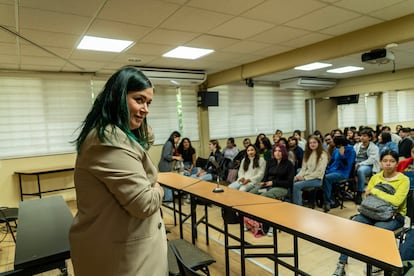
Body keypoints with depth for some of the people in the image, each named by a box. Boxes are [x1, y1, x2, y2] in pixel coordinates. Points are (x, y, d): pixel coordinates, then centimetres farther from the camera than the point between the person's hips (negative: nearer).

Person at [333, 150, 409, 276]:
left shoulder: (403, 180, -8)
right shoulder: (375, 177, 6)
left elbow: (396, 201, -24)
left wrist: (375, 191, -18)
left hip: (394, 216, -4)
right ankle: (341, 264, -18)